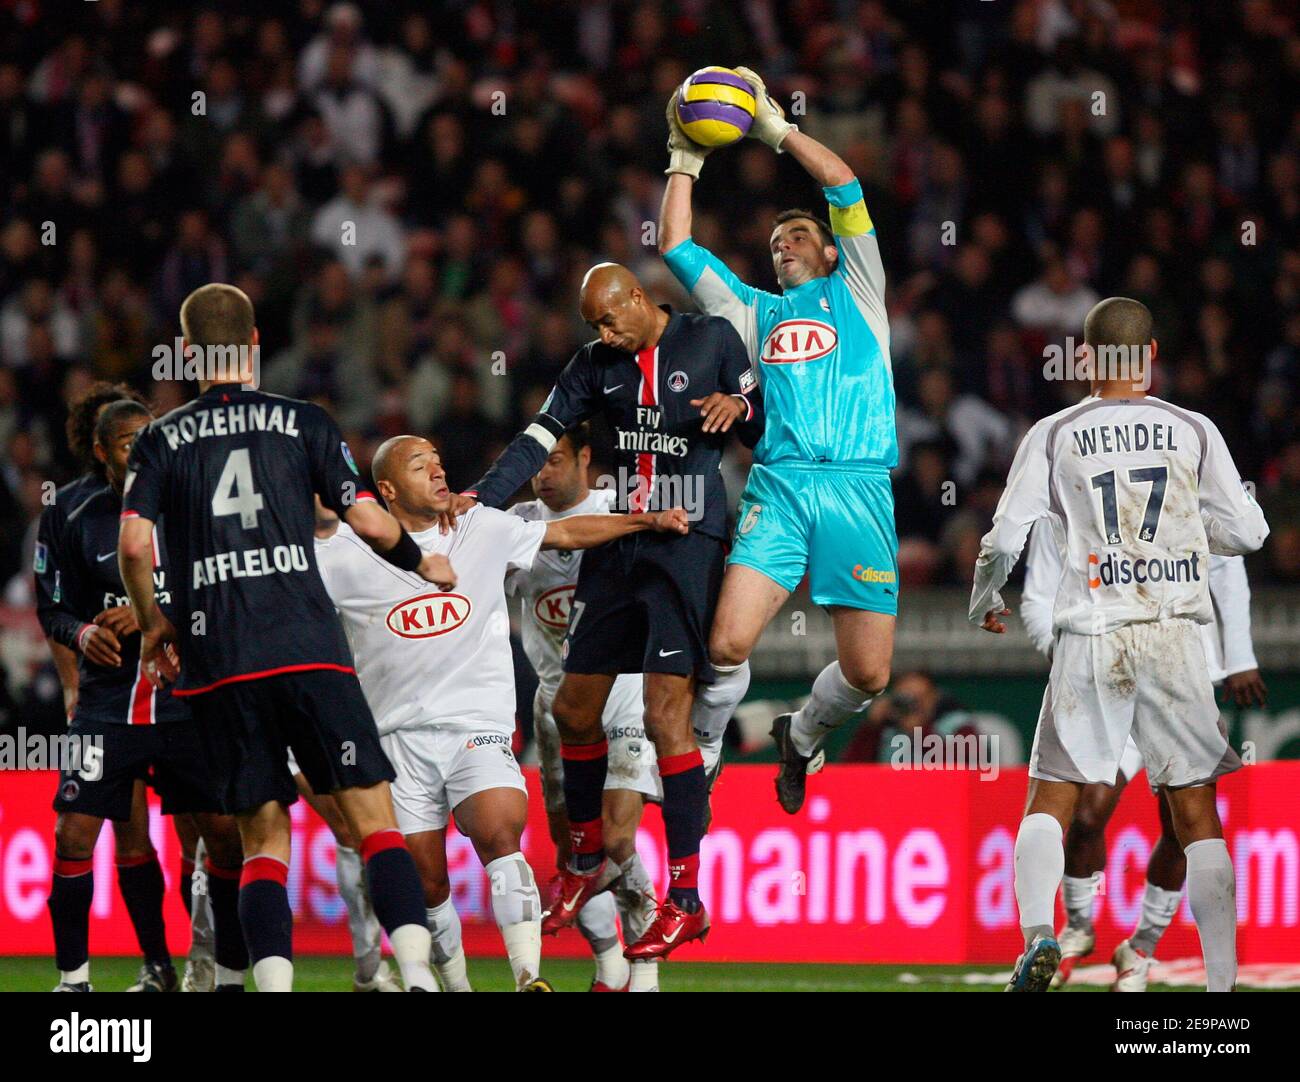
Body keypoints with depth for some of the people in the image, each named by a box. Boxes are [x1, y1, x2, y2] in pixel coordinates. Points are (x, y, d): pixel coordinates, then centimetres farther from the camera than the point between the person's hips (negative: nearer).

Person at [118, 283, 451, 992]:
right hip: (308, 651, -2)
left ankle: (273, 983, -8)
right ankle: (416, 972, -18)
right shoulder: (302, 422, 6)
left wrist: (151, 624, 16)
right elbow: (368, 521, 2)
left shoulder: (162, 439, 8)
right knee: (373, 816, -2)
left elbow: (134, 542, -1)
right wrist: (422, 565, 21)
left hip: (215, 665, 2)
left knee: (263, 838, 8)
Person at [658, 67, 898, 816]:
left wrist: (777, 129, 12)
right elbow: (678, 247, 21)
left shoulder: (855, 292, 19)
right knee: (728, 642, -19)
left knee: (868, 674, -2)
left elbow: (845, 186, 9)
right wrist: (685, 164, 20)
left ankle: (802, 736, 29)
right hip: (779, 487, 1)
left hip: (859, 489, -1)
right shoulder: (755, 312, 25)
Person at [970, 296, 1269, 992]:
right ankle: (1222, 980, -2)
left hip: (1090, 637, 0)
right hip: (1174, 635, 0)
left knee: (1050, 799, 9)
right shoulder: (1193, 431, 3)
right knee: (1197, 816, 4)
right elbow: (1246, 533, 5)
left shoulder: (1053, 436, 1)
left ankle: (1037, 938, -13)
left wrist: (983, 603, 20)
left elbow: (1004, 541, -1)